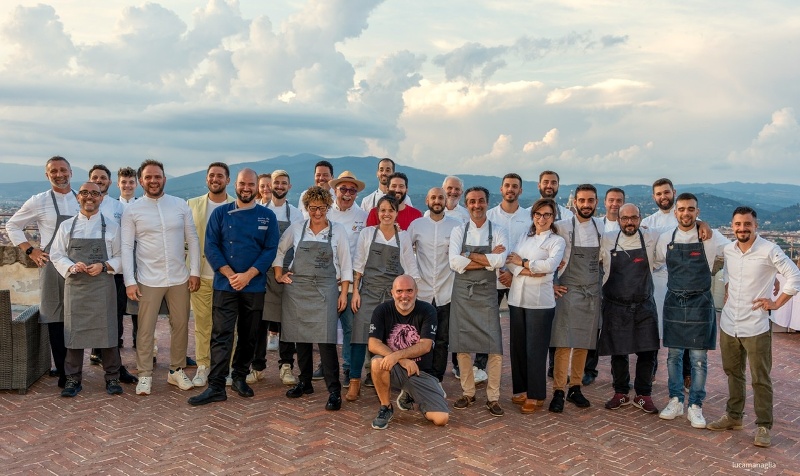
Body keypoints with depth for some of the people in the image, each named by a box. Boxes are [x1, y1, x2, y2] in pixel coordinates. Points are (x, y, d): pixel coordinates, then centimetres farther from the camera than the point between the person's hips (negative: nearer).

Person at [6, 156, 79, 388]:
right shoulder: (39, 201, 0)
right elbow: (12, 226, 10)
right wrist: (30, 250, 0)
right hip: (53, 266, -2)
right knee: (56, 320, 0)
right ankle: (63, 371, 8)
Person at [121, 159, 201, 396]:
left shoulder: (180, 205, 2)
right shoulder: (132, 210, -1)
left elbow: (193, 240, 4)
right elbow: (126, 247, -3)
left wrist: (195, 272, -1)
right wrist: (129, 281, -9)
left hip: (179, 279, 2)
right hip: (148, 280, -2)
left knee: (181, 325, 10)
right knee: (145, 329, 3)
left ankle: (177, 370, 25)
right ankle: (145, 375, 17)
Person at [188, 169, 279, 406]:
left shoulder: (267, 216, 4)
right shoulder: (220, 213, 3)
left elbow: (270, 250, -1)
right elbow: (211, 247, -2)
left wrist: (247, 275, -13)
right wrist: (231, 275, -13)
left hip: (254, 286, 1)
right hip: (225, 285, -1)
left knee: (248, 336, 11)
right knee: (221, 336, -5)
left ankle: (240, 377, 26)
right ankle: (216, 386, -2)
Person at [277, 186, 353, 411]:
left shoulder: (338, 230, 1)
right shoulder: (296, 228, 5)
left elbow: (345, 264, 3)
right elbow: (278, 250, 18)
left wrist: (344, 293, -2)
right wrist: (278, 274, 8)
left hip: (325, 290, -3)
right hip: (297, 288, 3)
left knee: (326, 340, -11)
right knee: (301, 338, 9)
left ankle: (334, 391, -5)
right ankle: (304, 383, 24)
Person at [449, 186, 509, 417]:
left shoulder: (499, 232, 2)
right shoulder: (459, 231, 4)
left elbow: (500, 261, -15)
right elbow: (454, 262, -12)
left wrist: (470, 255, -13)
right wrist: (488, 260, -14)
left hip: (487, 294, -1)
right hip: (462, 293, 1)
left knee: (495, 348, -2)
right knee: (462, 346, 7)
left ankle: (493, 397, 13)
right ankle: (468, 393, 23)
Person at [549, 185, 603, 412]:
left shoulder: (600, 226, 6)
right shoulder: (562, 227, -8)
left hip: (592, 293, 5)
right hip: (568, 291, -4)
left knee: (584, 344, 9)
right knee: (564, 344, -8)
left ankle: (575, 388, 20)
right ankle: (558, 391, 0)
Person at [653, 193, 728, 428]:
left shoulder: (712, 238, -6)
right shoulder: (666, 239, 2)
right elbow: (651, 264, 14)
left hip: (700, 303, -2)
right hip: (673, 302, 2)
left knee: (698, 358, 2)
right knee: (674, 355, 9)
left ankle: (695, 406, 15)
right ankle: (675, 401, 24)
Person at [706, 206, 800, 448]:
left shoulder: (769, 251, -12)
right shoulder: (727, 250, 5)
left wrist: (777, 303, -9)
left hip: (756, 326, -5)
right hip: (729, 324, 5)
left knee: (760, 379, 3)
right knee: (733, 373, 17)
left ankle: (764, 426, 14)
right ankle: (733, 416, 31)